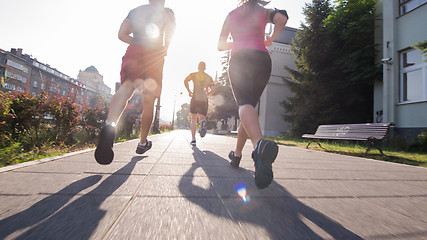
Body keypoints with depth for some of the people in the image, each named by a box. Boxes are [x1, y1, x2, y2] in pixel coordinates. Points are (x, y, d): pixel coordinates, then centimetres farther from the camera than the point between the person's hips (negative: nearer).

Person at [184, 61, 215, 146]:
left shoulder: (193, 74, 10)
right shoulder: (209, 77, 14)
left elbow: (185, 81, -8)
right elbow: (213, 90, 5)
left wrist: (189, 91, 3)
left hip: (195, 99, -1)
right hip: (204, 100, 1)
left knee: (193, 120, 9)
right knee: (202, 118, 8)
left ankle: (193, 138, -2)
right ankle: (203, 123, -33)